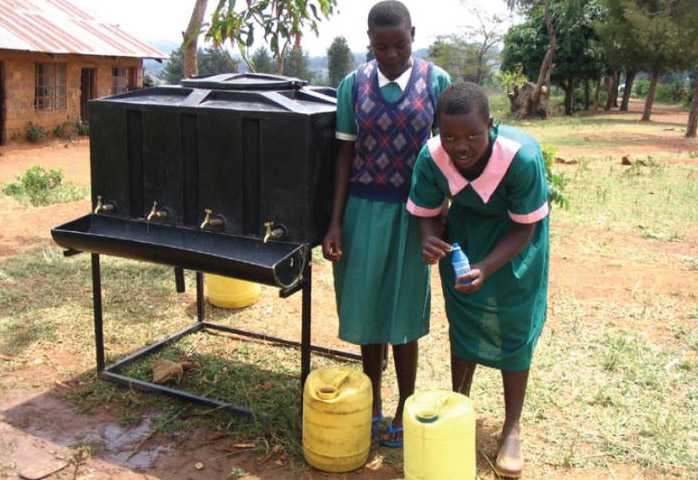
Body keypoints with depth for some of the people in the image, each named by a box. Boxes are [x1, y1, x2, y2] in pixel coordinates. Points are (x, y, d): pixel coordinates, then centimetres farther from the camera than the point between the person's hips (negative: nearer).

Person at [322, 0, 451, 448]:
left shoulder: (437, 81, -4)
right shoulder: (353, 84, -1)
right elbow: (346, 155, 1)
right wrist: (335, 222, -2)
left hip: (411, 211, -1)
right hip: (364, 208, 2)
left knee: (404, 311, 7)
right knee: (368, 308, 9)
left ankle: (404, 409, 24)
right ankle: (372, 403, 29)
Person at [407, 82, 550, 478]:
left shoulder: (523, 157, -38)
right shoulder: (432, 157, -29)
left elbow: (524, 228, -25)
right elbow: (427, 213, -12)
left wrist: (485, 268, -40)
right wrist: (429, 240, -36)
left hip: (516, 235, -2)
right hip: (467, 227, 3)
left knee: (513, 327, 0)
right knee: (462, 319, 9)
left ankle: (512, 429, 16)